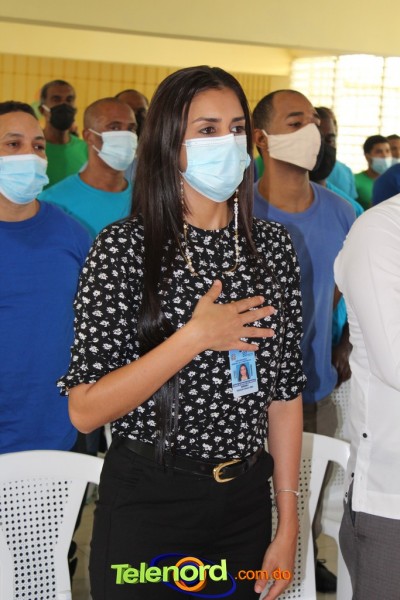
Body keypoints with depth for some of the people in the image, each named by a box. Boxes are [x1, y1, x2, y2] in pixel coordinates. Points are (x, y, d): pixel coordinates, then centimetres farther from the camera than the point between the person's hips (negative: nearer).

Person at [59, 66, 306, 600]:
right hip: (147, 502, -4)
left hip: (247, 500, 4)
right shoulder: (124, 247, -12)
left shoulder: (272, 245, 1)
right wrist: (192, 339, -25)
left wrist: (288, 525, 3)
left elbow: (284, 391, 4)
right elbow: (84, 411, -16)